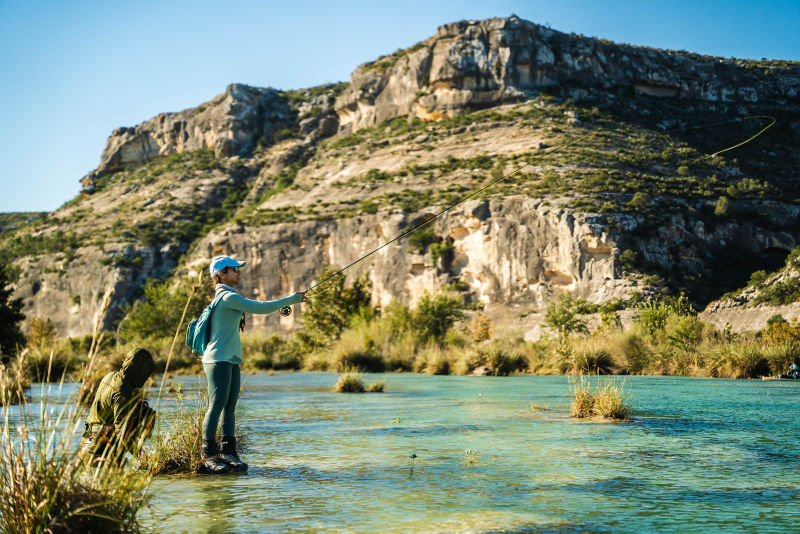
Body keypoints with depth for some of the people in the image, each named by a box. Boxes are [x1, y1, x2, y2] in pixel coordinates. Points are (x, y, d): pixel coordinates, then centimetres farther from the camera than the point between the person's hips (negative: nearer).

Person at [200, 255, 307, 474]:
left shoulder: (228, 297, 20)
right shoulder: (228, 297, -12)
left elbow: (256, 306, 23)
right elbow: (261, 308, -14)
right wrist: (292, 299, -7)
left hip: (231, 360, 10)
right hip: (219, 359, -10)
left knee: (230, 406, 7)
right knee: (217, 404, -10)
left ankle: (228, 452, 8)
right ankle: (208, 454, -8)